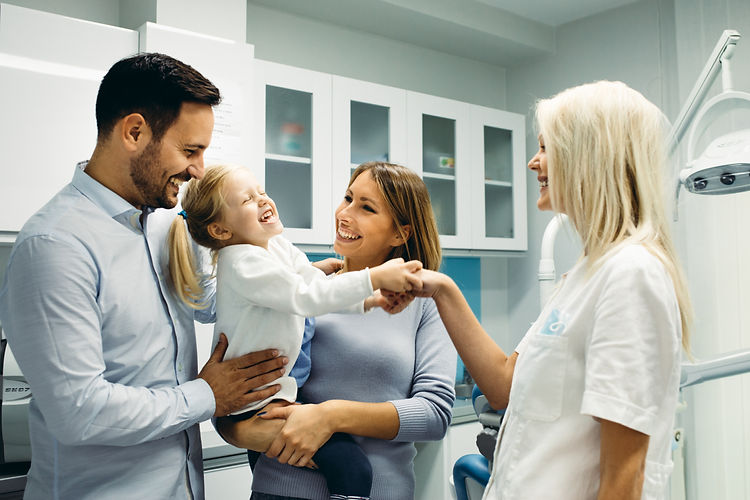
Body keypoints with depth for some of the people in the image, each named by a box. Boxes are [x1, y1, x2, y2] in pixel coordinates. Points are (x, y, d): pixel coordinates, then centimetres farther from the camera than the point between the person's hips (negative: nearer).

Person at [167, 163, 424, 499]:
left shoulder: (278, 246, 7)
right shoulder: (243, 263, -22)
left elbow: (318, 283, 7)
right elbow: (307, 297, -28)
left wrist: (370, 300, -6)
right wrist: (376, 277, -28)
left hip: (275, 386, 10)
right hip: (247, 407, -10)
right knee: (352, 468, -17)